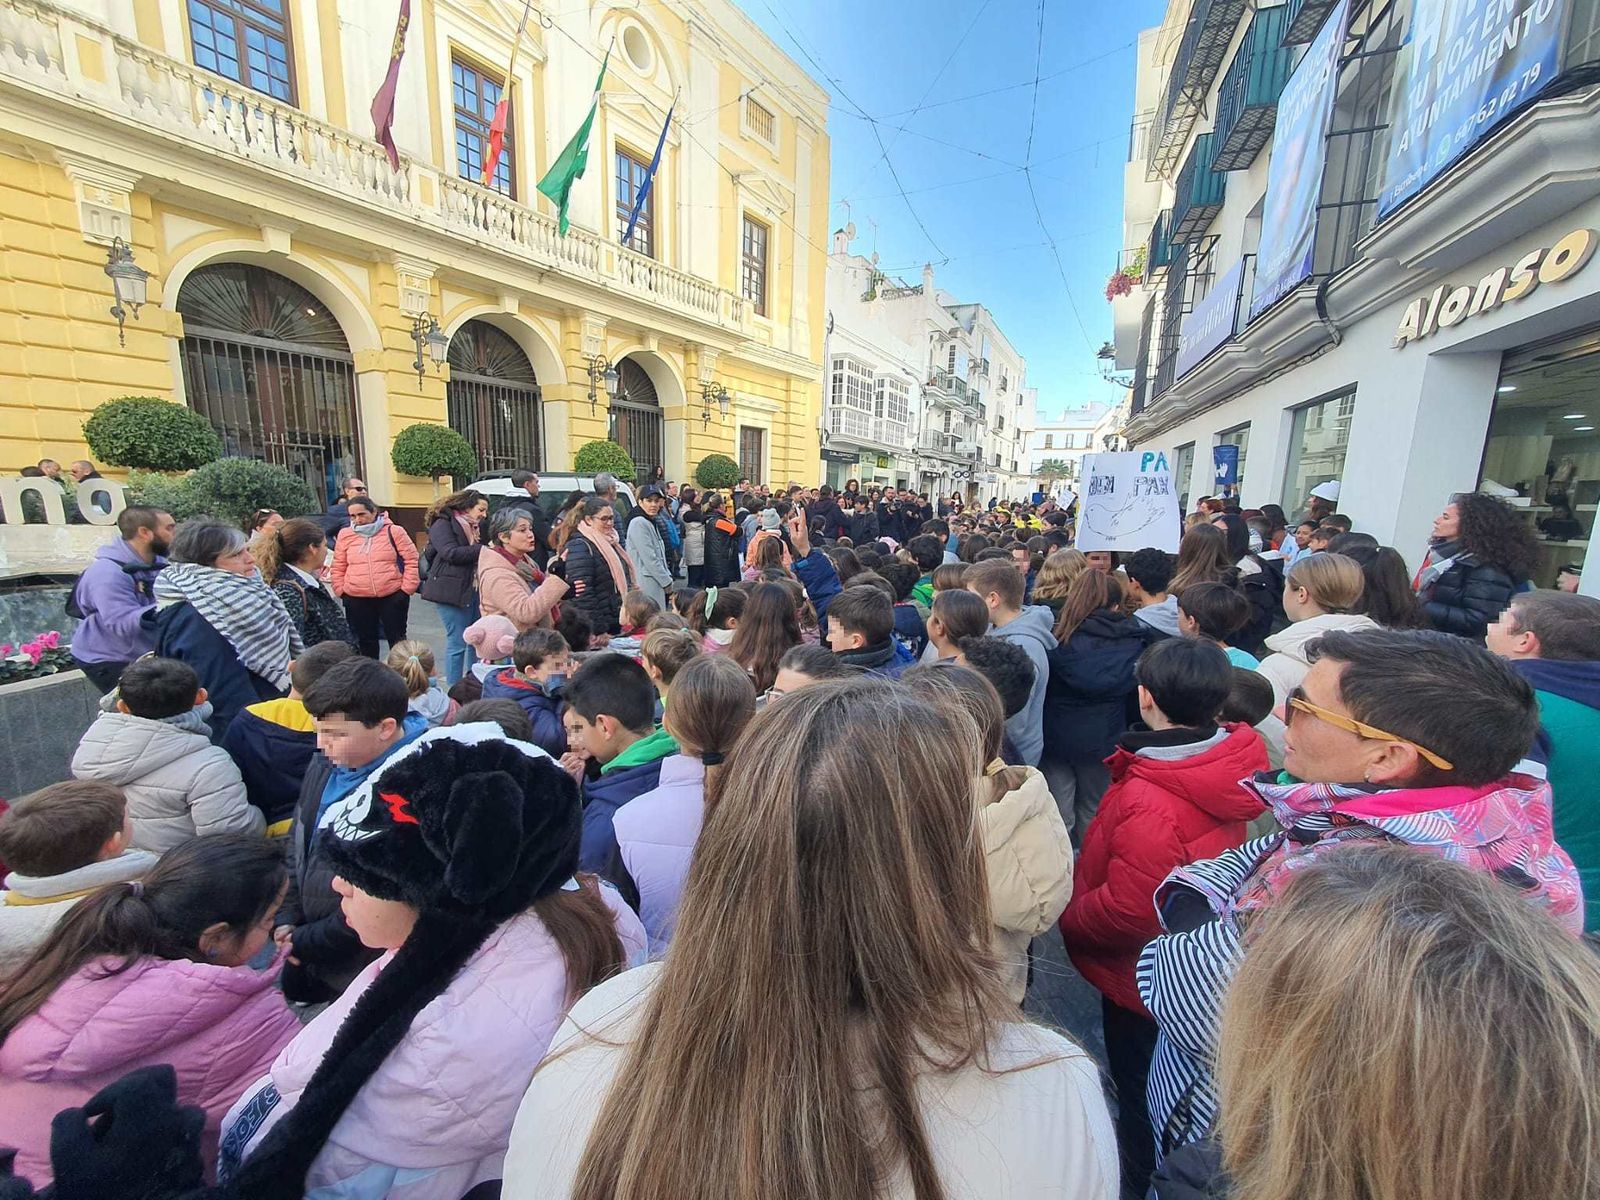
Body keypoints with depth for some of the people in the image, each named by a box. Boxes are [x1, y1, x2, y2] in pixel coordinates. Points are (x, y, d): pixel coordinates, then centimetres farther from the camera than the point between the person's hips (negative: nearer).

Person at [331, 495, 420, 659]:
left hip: (393, 596, -3)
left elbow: (411, 561, -4)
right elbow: (338, 567, 12)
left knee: (397, 639, 7)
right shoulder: (345, 535, 6)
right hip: (356, 599, 3)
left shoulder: (393, 531, -3)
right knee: (365, 640, 14)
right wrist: (340, 590, 4)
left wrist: (406, 588, -8)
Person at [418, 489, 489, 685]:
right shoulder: (442, 525, -5)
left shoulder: (473, 528, 20)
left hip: (473, 590, 8)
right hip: (452, 592, -8)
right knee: (458, 643, -6)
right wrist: (483, 550, -16)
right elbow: (451, 553, -19)